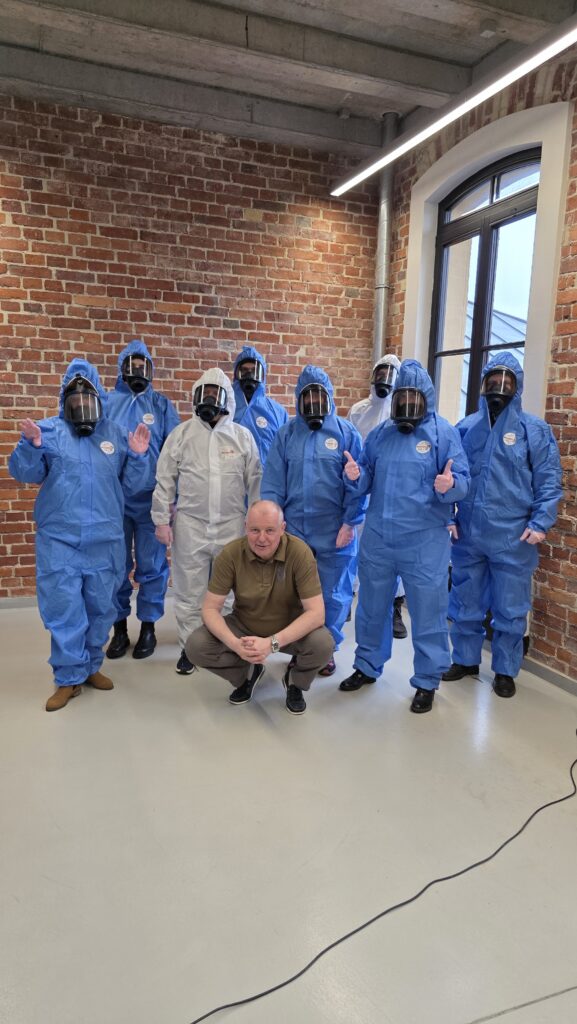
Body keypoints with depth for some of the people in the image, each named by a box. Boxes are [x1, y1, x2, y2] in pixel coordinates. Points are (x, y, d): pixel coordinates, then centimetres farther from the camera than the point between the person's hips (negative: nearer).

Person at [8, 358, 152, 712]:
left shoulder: (117, 434, 6)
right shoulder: (49, 430, 0)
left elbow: (132, 485, 6)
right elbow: (26, 473, -5)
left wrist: (139, 456, -10)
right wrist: (31, 445, -22)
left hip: (105, 540, 3)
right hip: (59, 539, -2)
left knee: (100, 607, 13)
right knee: (64, 609, 0)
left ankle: (91, 666, 31)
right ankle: (69, 677, 13)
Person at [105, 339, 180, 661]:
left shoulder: (162, 405, 5)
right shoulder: (106, 403, 6)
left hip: (151, 498, -1)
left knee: (152, 566, 5)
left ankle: (148, 627, 20)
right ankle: (120, 628, 23)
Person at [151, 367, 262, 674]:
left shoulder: (243, 436, 4)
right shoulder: (181, 434, 2)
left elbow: (255, 482, 6)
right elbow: (165, 481, 2)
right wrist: (162, 520, -2)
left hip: (232, 525, 1)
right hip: (189, 525, 0)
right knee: (189, 591, 8)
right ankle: (189, 647, 23)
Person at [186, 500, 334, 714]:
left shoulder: (299, 552, -26)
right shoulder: (230, 554, -21)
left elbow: (316, 612, -26)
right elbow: (210, 608, -16)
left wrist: (273, 643, -38)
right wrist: (235, 644, -34)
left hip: (291, 628, -1)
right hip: (244, 626, 2)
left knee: (323, 644, -31)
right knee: (196, 646, -21)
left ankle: (295, 681, 5)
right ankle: (248, 673, 10)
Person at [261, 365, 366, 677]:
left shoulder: (347, 433, -2)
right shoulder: (286, 433, 4)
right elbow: (272, 482, 1)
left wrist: (350, 523, -10)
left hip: (335, 533, -2)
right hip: (293, 530, 2)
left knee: (332, 595, 10)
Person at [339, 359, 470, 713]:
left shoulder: (444, 432, -3)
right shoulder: (379, 434, 9)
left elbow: (463, 481, -7)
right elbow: (367, 483, 10)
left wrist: (449, 485, -29)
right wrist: (354, 475, -12)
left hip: (425, 542, -4)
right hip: (377, 538, 4)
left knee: (428, 614, 4)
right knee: (372, 608, 17)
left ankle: (427, 682, 22)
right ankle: (367, 667, 36)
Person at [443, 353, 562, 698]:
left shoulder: (535, 430, -1)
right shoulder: (465, 428, 6)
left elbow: (549, 481, -3)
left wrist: (540, 523, -12)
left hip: (513, 539, -2)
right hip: (467, 536, 3)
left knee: (510, 610, 9)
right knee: (465, 605, 15)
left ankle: (505, 670, 26)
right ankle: (465, 660, 33)